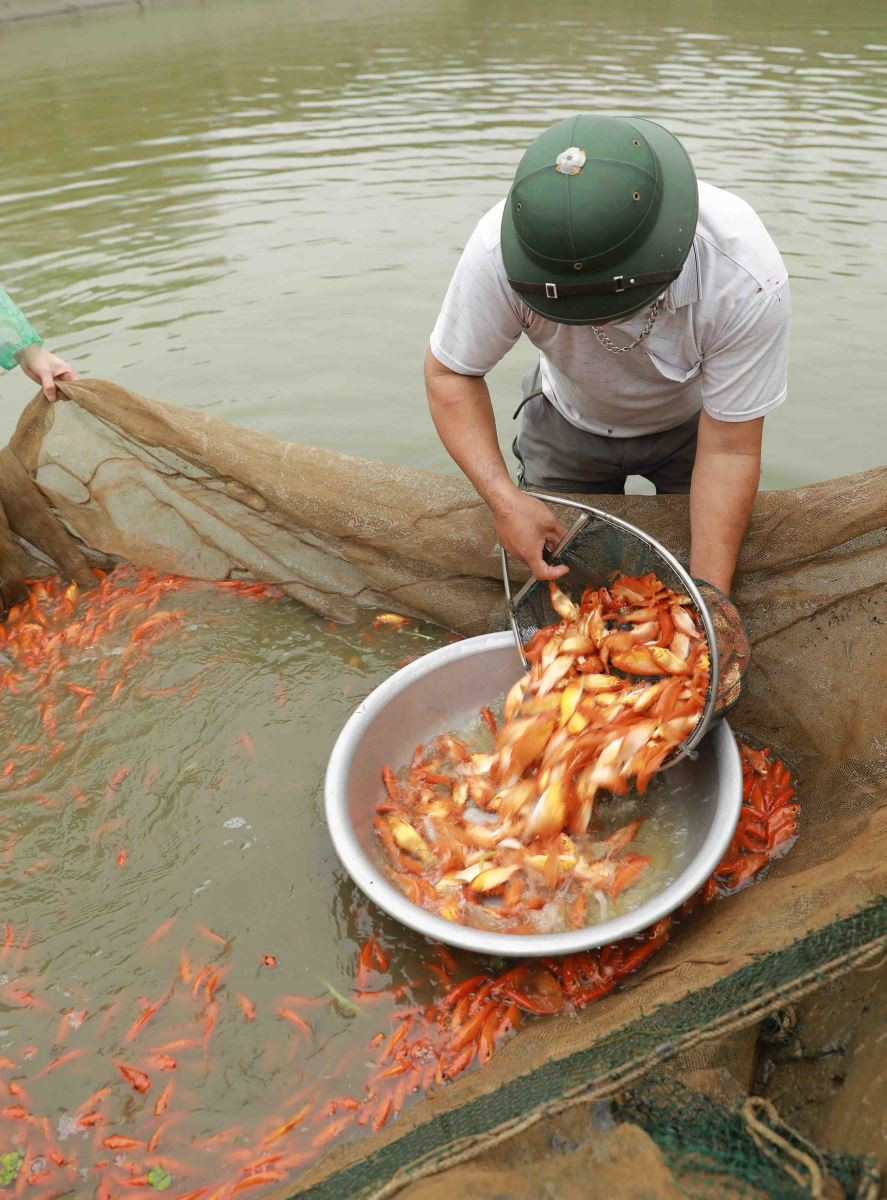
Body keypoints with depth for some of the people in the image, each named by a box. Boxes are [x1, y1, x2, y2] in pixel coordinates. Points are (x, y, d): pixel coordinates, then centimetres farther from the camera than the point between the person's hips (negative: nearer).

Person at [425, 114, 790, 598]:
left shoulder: (748, 276, -37)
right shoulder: (500, 250, -36)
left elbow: (728, 452, -29)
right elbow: (449, 371, -22)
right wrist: (504, 498, -35)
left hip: (692, 425, 0)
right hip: (568, 425, 1)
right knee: (553, 579, 11)